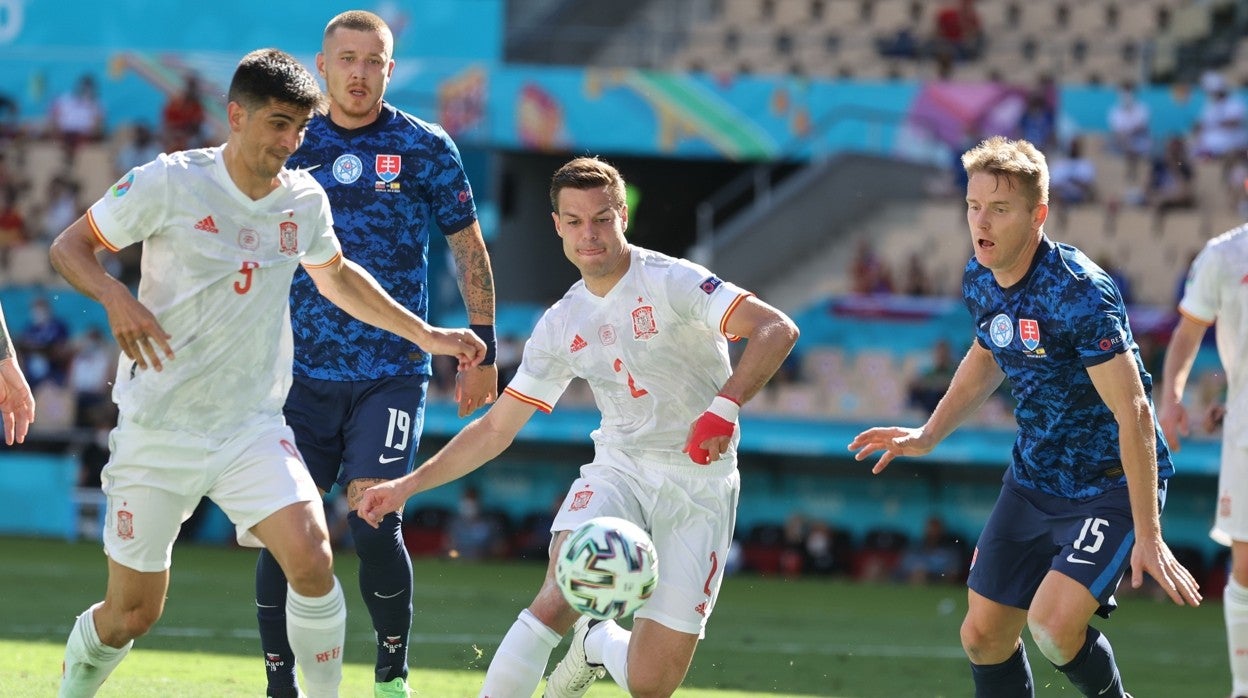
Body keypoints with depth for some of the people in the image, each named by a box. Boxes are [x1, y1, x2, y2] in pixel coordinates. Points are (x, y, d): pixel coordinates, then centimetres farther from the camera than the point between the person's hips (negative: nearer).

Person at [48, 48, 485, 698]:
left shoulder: (304, 200, 3)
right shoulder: (171, 182, -12)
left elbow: (335, 276, 24)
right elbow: (69, 245, -4)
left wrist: (427, 335, 24)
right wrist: (115, 297, -24)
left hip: (253, 426, 3)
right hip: (156, 430, -3)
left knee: (311, 557, -22)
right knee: (131, 613, 1)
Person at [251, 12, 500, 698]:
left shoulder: (425, 148, 1)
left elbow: (468, 248, 7)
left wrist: (481, 348, 3)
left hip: (392, 373, -2)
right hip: (304, 370, 2)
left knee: (372, 524, -14)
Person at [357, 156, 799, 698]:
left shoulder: (670, 282, -11)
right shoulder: (561, 326, 5)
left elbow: (776, 328, -23)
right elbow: (496, 428, 13)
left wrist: (724, 407, -36)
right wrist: (410, 484, 6)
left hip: (699, 485, -3)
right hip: (618, 471, 3)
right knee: (559, 599, -28)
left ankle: (597, 645, 29)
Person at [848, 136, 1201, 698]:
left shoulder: (1079, 292, -27)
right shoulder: (979, 282, -2)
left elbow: (1134, 414, -27)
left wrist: (1147, 535, -28)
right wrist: (928, 435, 15)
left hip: (1112, 485, -8)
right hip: (1033, 479, 8)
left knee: (1052, 623, -26)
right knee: (983, 634, 8)